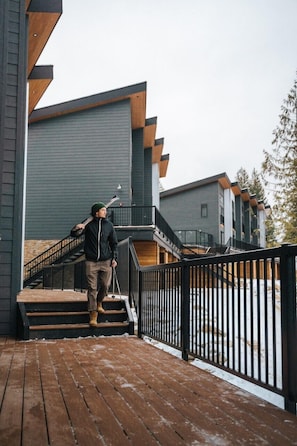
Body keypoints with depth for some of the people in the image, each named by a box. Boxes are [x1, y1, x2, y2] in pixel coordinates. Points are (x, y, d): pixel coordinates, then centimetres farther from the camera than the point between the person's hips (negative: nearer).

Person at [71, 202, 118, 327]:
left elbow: (114, 243, 13)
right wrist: (77, 228, -22)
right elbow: (73, 234, 1)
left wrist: (114, 258, 4)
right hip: (91, 261, -2)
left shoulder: (109, 225, 6)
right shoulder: (89, 224, -1)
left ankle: (99, 302, 34)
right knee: (92, 288, -3)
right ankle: (93, 314, 2)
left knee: (105, 285, 4)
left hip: (106, 261, 2)